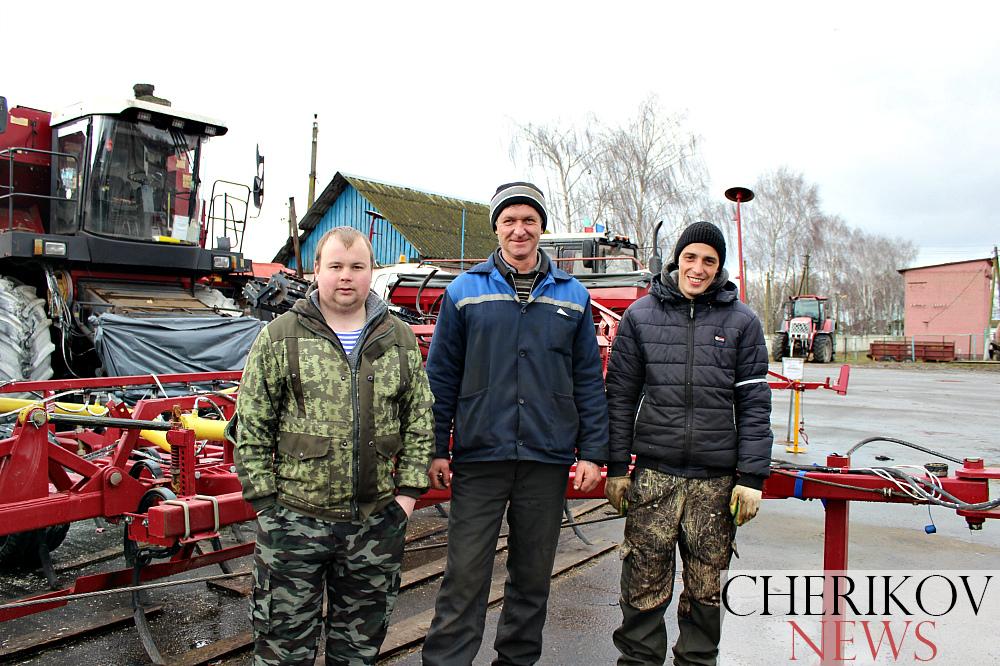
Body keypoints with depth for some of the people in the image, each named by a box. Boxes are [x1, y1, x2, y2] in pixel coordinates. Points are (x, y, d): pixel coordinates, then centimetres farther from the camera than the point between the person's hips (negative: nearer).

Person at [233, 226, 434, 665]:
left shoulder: (400, 340, 5)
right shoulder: (280, 337, -2)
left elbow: (420, 418, 7)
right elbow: (252, 426, -2)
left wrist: (410, 488, 0)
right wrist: (263, 497, -7)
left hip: (377, 520, 2)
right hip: (294, 517, -2)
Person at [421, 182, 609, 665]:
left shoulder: (572, 297, 8)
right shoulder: (464, 291, 3)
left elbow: (589, 381, 8)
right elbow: (441, 375, 4)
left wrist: (592, 453, 2)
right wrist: (436, 449, -1)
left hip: (548, 461, 2)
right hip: (480, 456, -2)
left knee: (532, 576, 13)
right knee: (465, 576, 0)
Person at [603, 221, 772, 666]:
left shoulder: (741, 321, 5)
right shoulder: (640, 315, 5)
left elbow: (755, 405, 4)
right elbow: (620, 396, 6)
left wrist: (751, 478, -1)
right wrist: (617, 468, 3)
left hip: (716, 479, 1)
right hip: (653, 474, 0)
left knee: (707, 589, 11)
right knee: (644, 586, 4)